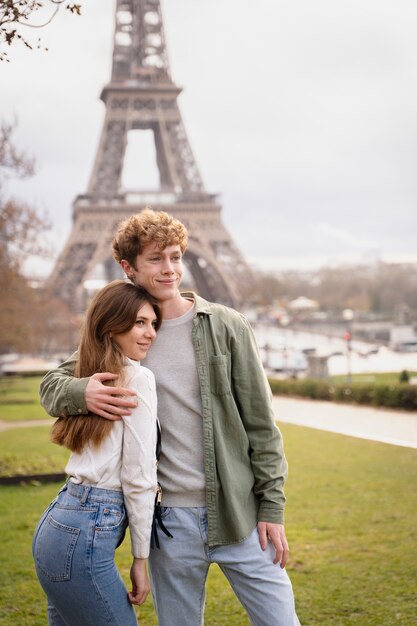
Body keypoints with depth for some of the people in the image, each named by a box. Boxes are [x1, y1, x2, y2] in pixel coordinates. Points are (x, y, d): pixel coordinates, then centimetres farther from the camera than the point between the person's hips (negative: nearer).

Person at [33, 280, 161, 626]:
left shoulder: (96, 378, 15)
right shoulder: (137, 378, -9)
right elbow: (138, 477, -10)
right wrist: (141, 558, -6)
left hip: (56, 523, 9)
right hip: (85, 537, -9)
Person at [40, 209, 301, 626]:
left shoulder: (226, 326, 0)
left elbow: (260, 423, 1)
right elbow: (51, 384, 11)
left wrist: (272, 507, -3)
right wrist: (82, 392, -14)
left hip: (239, 515, -1)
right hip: (169, 521, 2)